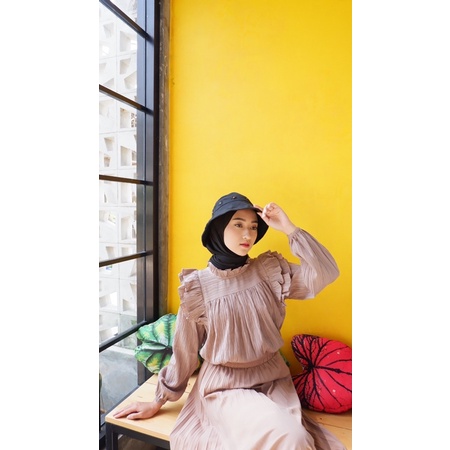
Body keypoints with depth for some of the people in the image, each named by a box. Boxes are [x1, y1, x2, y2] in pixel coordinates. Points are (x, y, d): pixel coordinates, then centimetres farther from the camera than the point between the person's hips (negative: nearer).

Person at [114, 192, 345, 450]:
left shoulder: (269, 270, -5)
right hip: (225, 385, -3)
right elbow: (184, 351, 0)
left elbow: (327, 273, -13)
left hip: (273, 379, 3)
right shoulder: (198, 285, -11)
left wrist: (289, 228, -17)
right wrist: (159, 401, 9)